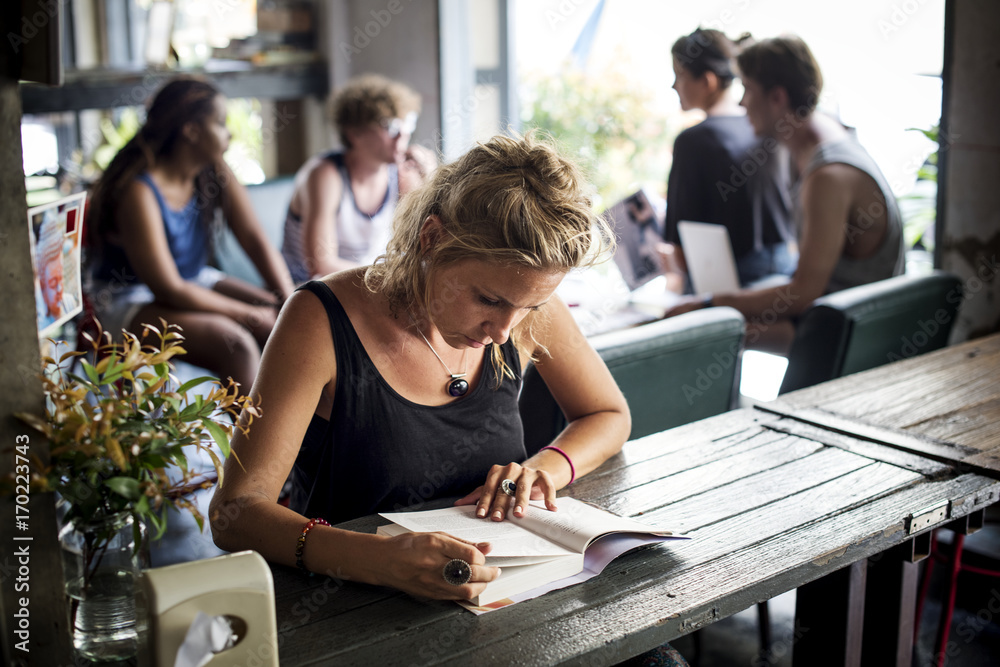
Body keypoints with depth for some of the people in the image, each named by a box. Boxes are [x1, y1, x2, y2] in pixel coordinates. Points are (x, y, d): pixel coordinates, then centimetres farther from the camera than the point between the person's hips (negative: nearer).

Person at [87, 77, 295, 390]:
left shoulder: (214, 173, -3)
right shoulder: (138, 191, -26)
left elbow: (255, 239, -7)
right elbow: (168, 290, -25)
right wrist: (248, 314, -21)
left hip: (197, 282, 7)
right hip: (132, 301, -7)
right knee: (235, 344, -30)